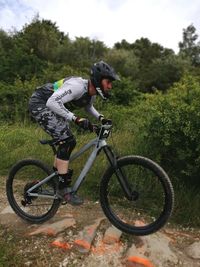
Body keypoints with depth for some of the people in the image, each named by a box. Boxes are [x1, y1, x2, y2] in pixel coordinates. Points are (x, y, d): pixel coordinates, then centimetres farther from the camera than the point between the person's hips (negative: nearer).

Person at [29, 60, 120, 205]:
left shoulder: (92, 92, -2)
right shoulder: (78, 86, -30)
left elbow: (88, 106, 19)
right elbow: (52, 102, -38)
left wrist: (100, 117, 2)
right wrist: (76, 119, -41)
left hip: (51, 107, 9)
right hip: (40, 104, -9)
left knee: (70, 142, 8)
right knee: (66, 141, -19)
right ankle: (64, 188, -8)